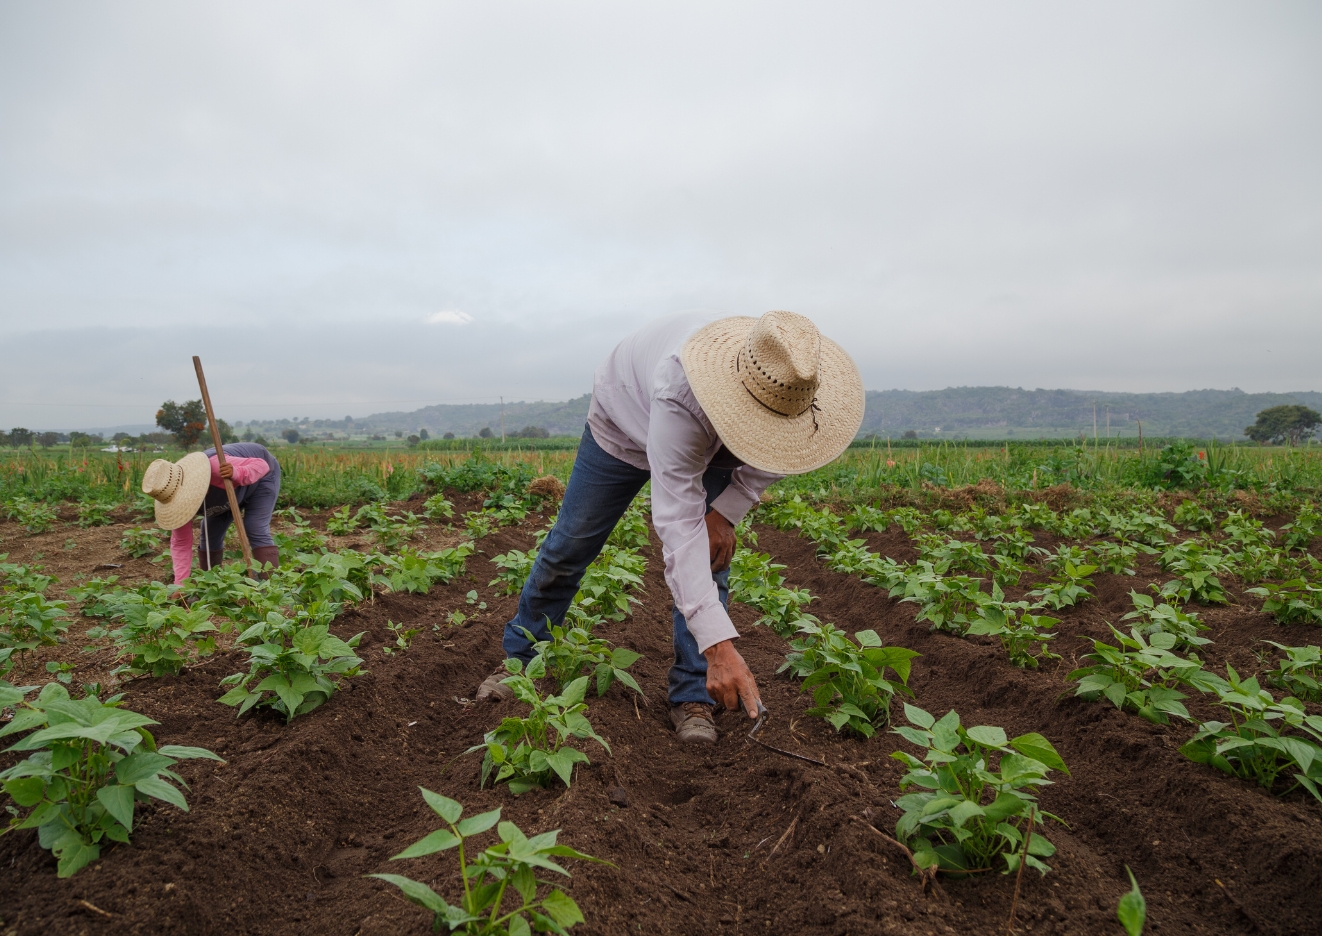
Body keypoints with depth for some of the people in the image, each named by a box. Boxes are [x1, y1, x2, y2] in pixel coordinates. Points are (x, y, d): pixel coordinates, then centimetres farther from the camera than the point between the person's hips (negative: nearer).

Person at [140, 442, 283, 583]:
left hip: (260, 476, -6)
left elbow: (261, 464, -34)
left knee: (256, 532, -18)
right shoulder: (173, 497, -23)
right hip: (233, 484, 6)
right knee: (210, 535, 1)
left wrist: (236, 473, -55)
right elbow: (181, 543, -19)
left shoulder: (216, 467, -44)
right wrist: (180, 584, -26)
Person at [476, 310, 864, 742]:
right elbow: (678, 524, -53)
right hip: (625, 421, -3)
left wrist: (726, 512, -24)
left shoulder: (785, 379, -32)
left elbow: (777, 453, -9)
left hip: (714, 443, 4)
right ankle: (519, 657, 26)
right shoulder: (679, 395, -50)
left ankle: (693, 696, 0)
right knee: (570, 545, 4)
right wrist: (718, 642, -58)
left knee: (709, 556, -11)